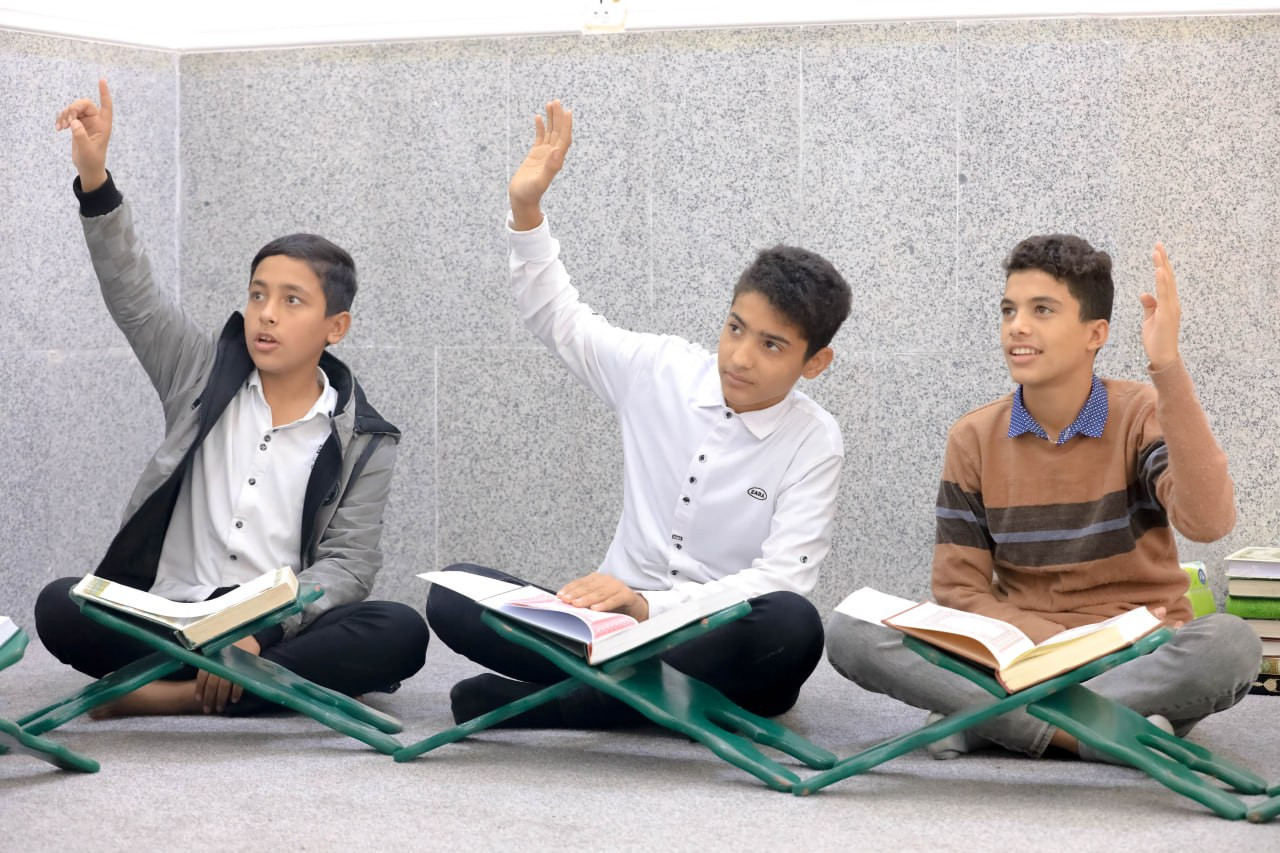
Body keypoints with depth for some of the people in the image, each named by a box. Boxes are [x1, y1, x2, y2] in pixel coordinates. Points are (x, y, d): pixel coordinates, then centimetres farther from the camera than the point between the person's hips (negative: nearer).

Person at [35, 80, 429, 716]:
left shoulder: (362, 441, 4)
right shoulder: (206, 375, 11)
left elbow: (347, 564, -5)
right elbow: (132, 294, 2)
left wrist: (259, 631, -22)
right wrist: (94, 178, -12)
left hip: (283, 631, -1)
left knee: (400, 633, -30)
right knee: (60, 606, -26)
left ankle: (178, 695, -32)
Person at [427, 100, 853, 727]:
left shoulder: (813, 445, -6)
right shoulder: (661, 370, 5)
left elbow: (779, 578, -18)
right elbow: (560, 320, 18)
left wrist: (650, 604, -32)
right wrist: (525, 210, 4)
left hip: (718, 639, -2)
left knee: (792, 627, -40)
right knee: (453, 594, -20)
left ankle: (533, 701, -33)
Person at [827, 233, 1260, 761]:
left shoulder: (1143, 417, -4)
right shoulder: (973, 440, 3)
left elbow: (1207, 521, -24)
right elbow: (959, 590, 1)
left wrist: (1167, 367, -28)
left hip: (1137, 659, -2)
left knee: (1229, 644, -36)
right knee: (848, 633, -22)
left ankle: (981, 718, -27)